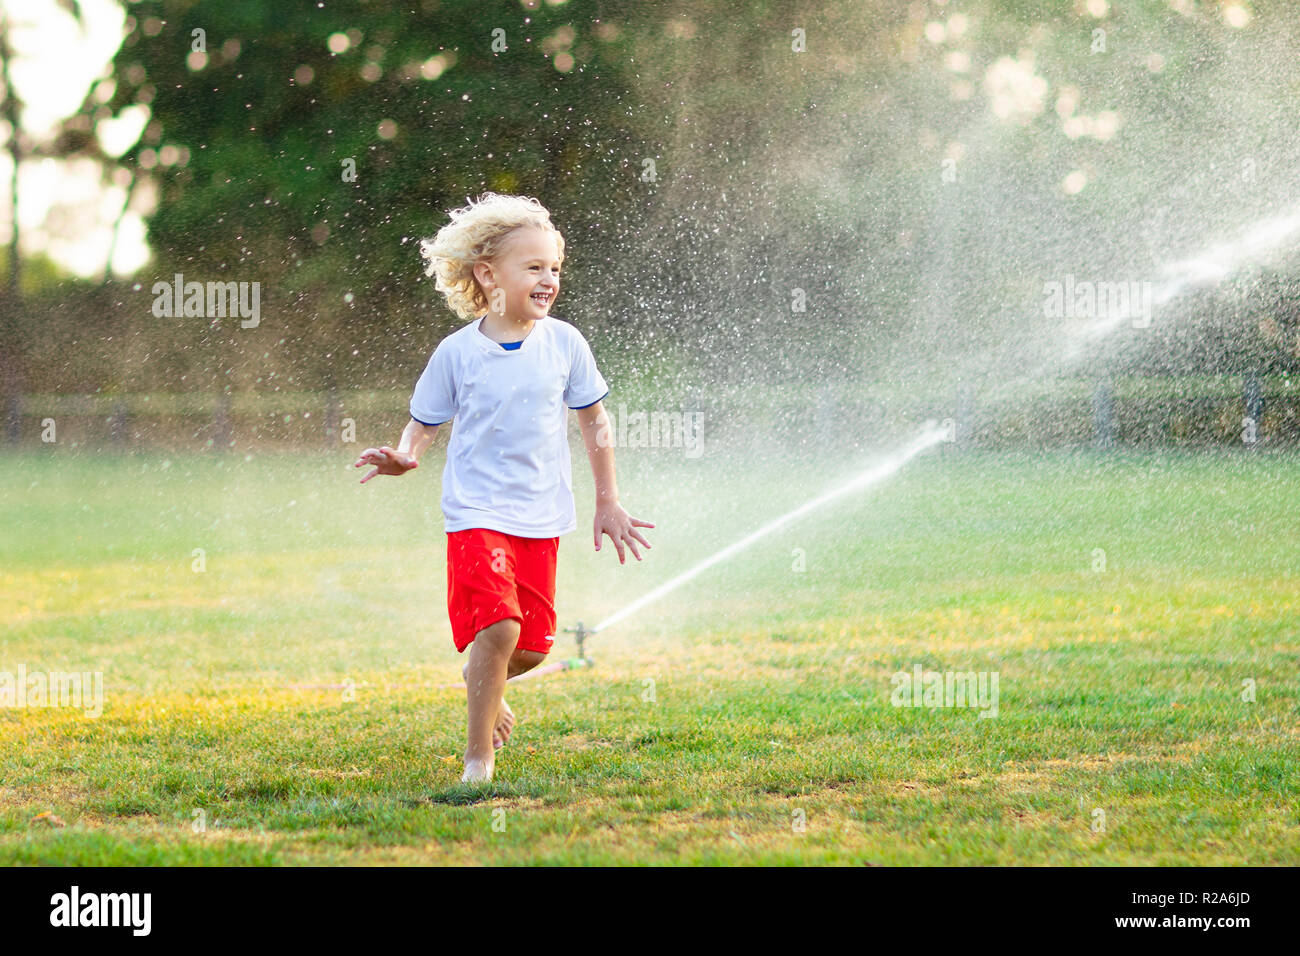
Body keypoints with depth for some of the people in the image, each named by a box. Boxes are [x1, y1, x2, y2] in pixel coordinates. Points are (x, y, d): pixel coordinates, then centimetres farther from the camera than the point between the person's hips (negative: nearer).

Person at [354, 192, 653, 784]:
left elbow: (593, 423, 12)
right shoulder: (457, 353, -6)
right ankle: (479, 757, -7)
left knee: (534, 644, 3)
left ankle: (480, 682, 39)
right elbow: (423, 424, 3)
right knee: (498, 626, -20)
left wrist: (608, 503, 15)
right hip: (477, 510, -3)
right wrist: (405, 457, -20)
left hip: (542, 516, 3)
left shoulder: (563, 343, 0)